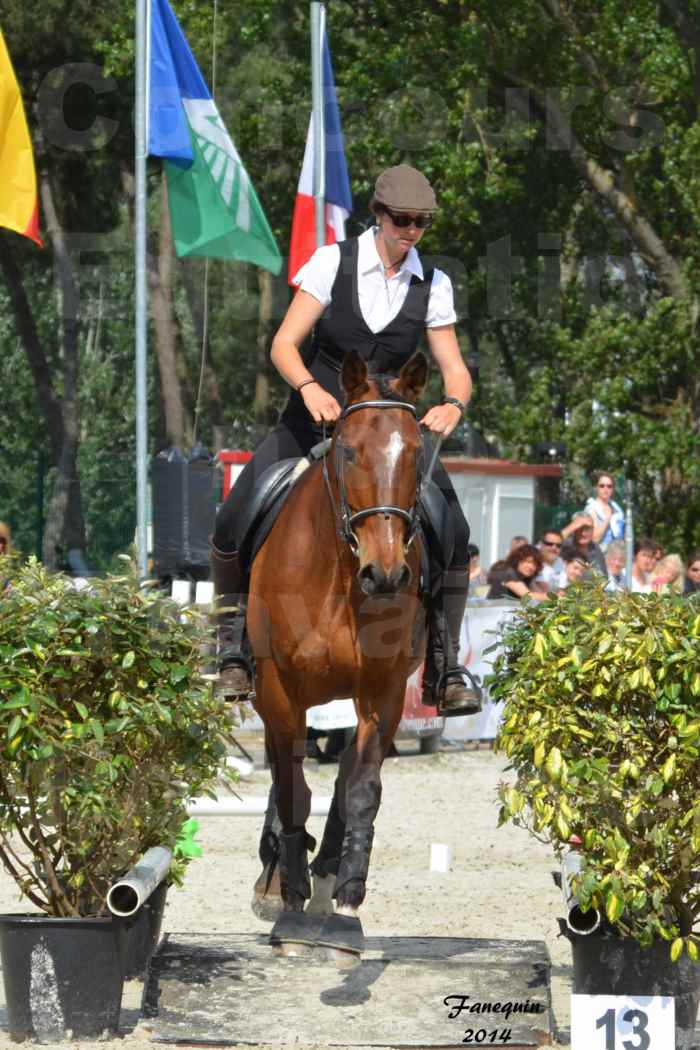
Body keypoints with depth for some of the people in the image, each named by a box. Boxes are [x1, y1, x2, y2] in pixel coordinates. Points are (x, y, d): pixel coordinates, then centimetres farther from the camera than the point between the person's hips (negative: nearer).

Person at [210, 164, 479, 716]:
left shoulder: (433, 286, -2)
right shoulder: (333, 262, -9)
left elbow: (456, 371, -1)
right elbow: (284, 345, -12)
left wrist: (453, 405, -26)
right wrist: (310, 388, -33)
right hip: (313, 418, -1)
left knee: (454, 535, -16)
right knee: (232, 524, -16)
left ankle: (446, 665, 0)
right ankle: (235, 645, 7)